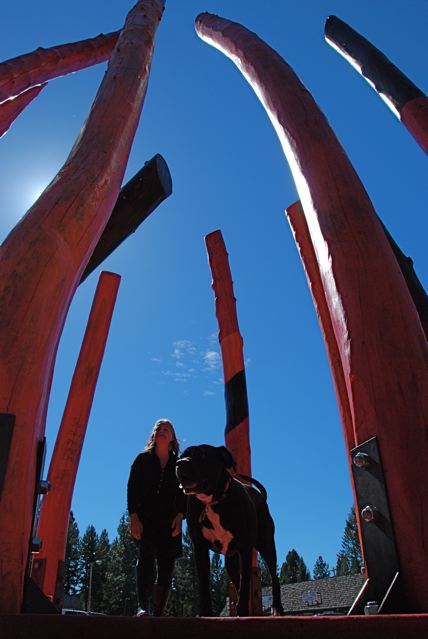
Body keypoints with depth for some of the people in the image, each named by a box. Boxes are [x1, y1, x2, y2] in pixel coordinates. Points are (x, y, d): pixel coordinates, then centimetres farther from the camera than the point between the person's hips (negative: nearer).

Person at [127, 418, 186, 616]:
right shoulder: (143, 459, 9)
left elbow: (184, 492, 8)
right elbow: (132, 488, 2)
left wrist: (180, 516, -7)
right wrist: (133, 516, -10)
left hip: (169, 522, 2)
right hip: (145, 518, -2)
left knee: (166, 567, -2)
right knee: (146, 555, -22)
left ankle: (157, 613, 5)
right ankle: (143, 606, -26)